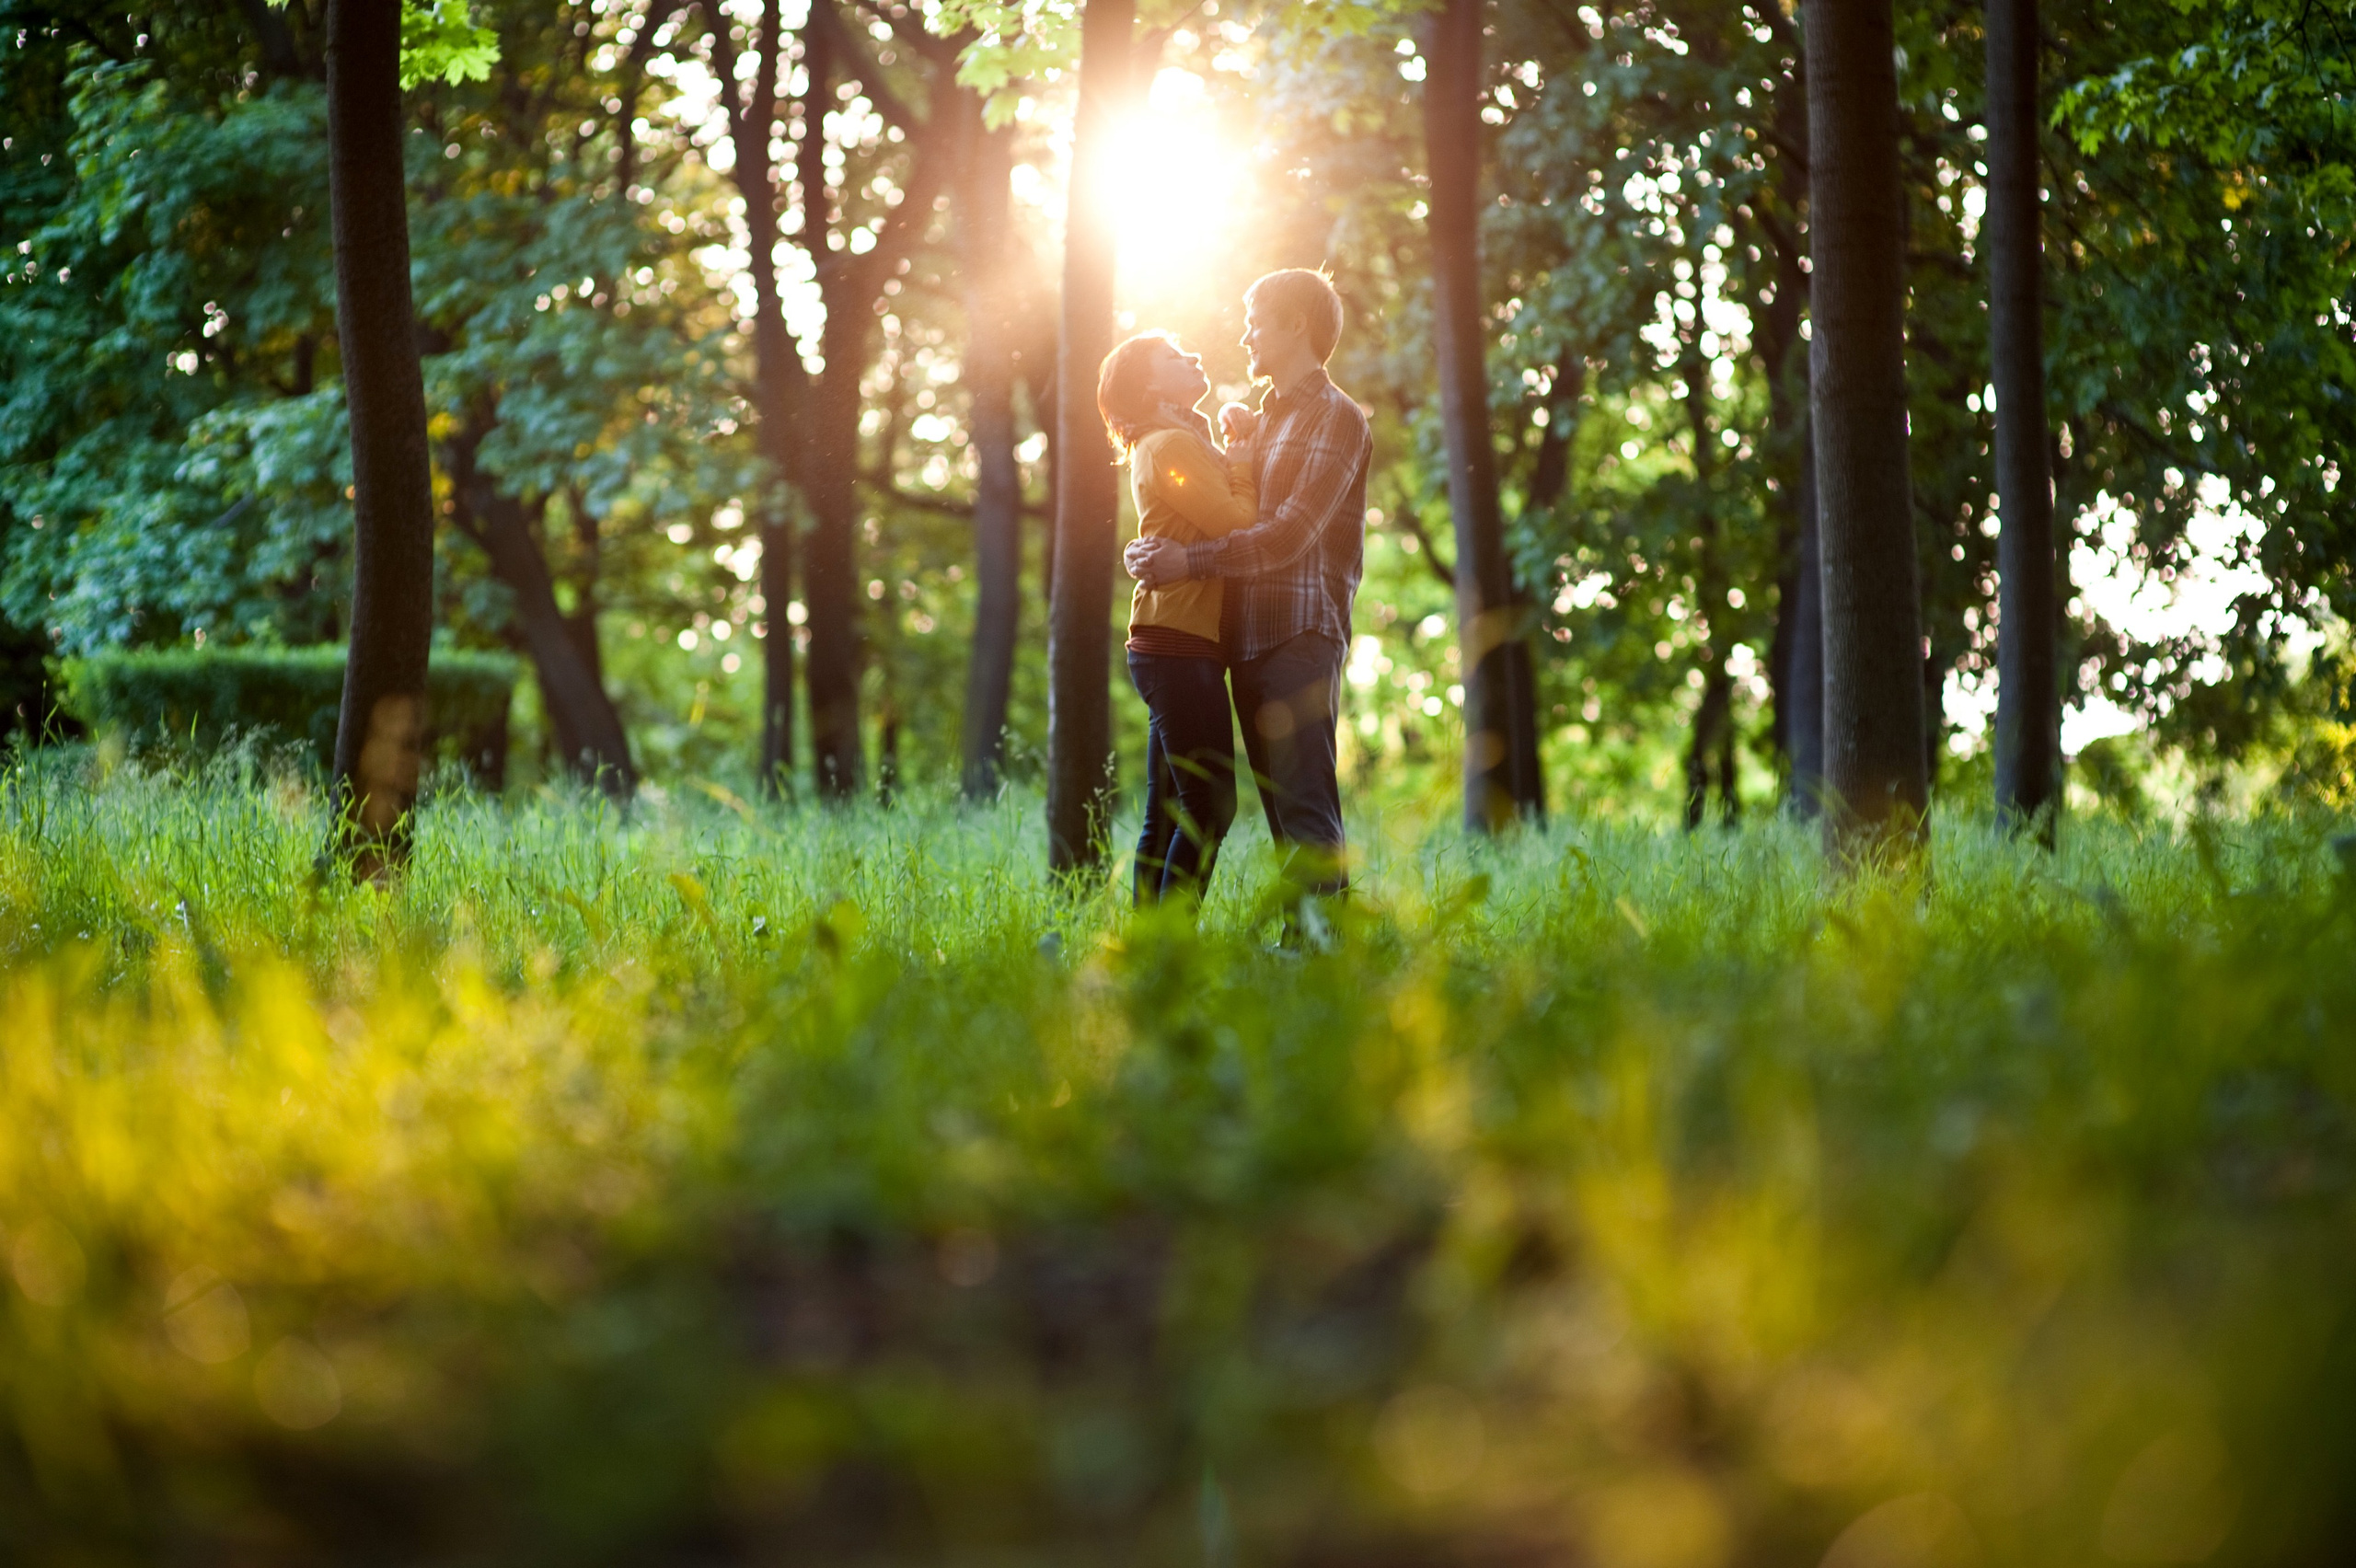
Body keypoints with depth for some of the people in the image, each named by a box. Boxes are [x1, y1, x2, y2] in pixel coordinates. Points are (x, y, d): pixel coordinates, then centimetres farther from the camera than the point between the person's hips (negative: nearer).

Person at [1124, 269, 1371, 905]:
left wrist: (1191, 560, -20)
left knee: (1306, 809, -14)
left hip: (1300, 636, -9)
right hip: (1249, 638, 9)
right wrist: (1237, 436, 15)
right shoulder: (1266, 419, 25)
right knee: (1282, 811, 6)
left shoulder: (1336, 417, -3)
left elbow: (1291, 532, -15)